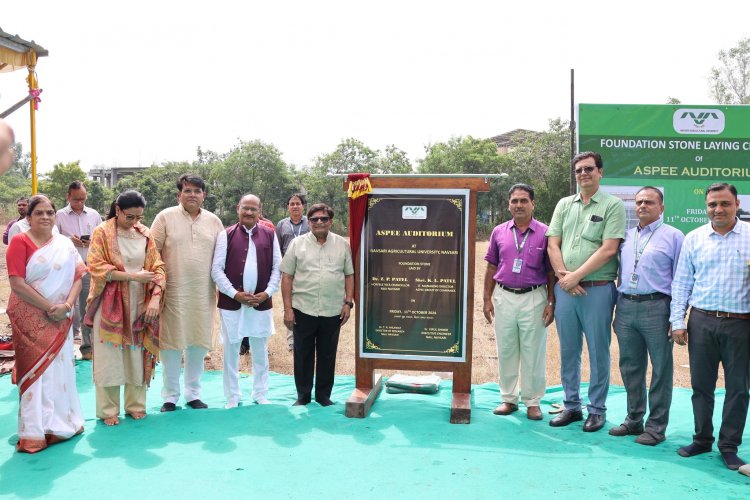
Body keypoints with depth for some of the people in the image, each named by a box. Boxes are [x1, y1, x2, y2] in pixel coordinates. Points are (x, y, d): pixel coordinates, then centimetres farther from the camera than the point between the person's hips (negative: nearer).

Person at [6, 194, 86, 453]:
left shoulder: (65, 244, 7)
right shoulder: (20, 242, -6)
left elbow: (77, 276, 3)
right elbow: (17, 284, -14)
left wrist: (66, 305, -13)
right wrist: (49, 307, -15)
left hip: (60, 319, 4)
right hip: (30, 319, -4)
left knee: (60, 367, 10)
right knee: (35, 370, -1)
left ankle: (63, 421, 24)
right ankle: (34, 433, 6)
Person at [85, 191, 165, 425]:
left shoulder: (145, 234, 5)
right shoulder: (102, 233, -4)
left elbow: (158, 267, 2)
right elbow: (96, 267, -12)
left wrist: (155, 297, -13)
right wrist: (133, 276, -19)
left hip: (140, 304, 3)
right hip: (110, 304, -3)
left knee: (137, 355, 7)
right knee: (109, 357, 1)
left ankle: (136, 404, 19)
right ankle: (108, 410, 12)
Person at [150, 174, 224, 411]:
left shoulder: (214, 221, 8)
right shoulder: (165, 217, -1)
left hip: (204, 294, 3)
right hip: (173, 292, -3)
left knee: (199, 344, 9)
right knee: (171, 343, 4)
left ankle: (193, 393, 24)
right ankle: (170, 396, 18)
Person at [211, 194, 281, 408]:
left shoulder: (270, 235, 5)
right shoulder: (226, 235, -1)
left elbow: (277, 267, 4)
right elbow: (217, 269, -4)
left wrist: (267, 293, -7)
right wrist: (235, 294, -12)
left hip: (262, 303, 2)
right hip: (231, 303, -1)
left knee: (260, 352, 12)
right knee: (231, 352, 7)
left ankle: (260, 395, 27)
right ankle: (232, 397, 21)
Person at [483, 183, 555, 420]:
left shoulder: (544, 233, -1)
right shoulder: (499, 232, 6)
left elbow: (551, 272, 0)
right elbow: (491, 268, 10)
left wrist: (551, 303, -5)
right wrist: (487, 299, 6)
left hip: (534, 298, -2)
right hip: (504, 297, 3)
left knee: (533, 352, 4)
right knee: (505, 351, 10)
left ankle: (532, 401, 18)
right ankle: (508, 399, 23)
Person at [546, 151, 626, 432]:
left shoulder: (613, 205, -2)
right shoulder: (564, 205, 13)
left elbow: (608, 249, -11)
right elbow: (553, 244, 7)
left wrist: (576, 276, -12)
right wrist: (563, 275, -7)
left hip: (598, 289, -4)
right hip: (565, 289, 4)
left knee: (598, 352, 4)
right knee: (568, 351, 11)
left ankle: (597, 410, 16)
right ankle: (572, 406, 23)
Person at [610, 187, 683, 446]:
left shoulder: (673, 236, 1)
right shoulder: (626, 236, 16)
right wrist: (617, 311, 13)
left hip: (656, 308, -5)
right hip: (625, 307, 5)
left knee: (660, 370, 3)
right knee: (630, 367, 12)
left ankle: (656, 426, 14)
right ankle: (634, 420, 25)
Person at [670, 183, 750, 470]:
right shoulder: (694, 239, 6)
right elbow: (681, 282, 6)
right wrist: (677, 322, 1)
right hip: (701, 322, 2)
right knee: (701, 385, 10)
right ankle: (702, 440, 25)